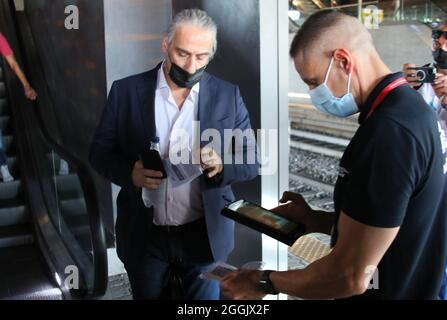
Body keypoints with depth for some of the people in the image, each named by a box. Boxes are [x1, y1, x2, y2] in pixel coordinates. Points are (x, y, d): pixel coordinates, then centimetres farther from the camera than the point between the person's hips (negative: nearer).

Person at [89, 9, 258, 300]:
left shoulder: (228, 96, -4)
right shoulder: (126, 91, -5)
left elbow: (251, 161, -1)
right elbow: (101, 152, 0)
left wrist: (221, 165, -24)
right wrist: (130, 172, -22)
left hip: (206, 237, 0)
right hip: (144, 238, 1)